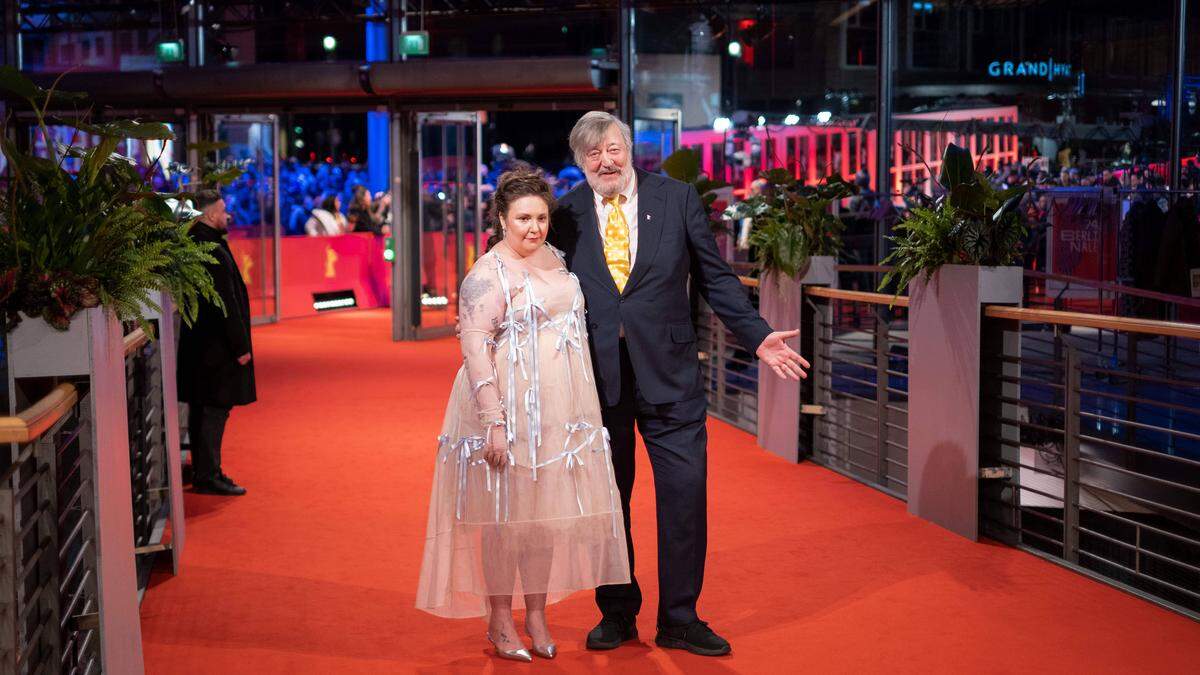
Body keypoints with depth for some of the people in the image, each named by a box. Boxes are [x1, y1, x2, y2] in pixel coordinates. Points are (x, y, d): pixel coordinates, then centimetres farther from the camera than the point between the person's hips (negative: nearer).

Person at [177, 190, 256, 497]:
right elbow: (227, 304, -20)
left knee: (201, 410, 14)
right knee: (215, 410, -5)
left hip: (198, 343, 10)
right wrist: (240, 346, -16)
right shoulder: (214, 252, -19)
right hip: (216, 344, -10)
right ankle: (208, 477, -1)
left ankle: (204, 472, 23)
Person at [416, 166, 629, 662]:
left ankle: (536, 613, 23)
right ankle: (500, 621, 14)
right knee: (505, 513, 2)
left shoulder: (553, 258, 12)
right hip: (511, 407, -7)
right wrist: (493, 421, -23)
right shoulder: (488, 274, -11)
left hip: (560, 407, 7)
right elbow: (475, 349, -17)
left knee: (549, 509, 11)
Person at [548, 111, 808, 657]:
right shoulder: (566, 215, 3)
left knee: (685, 489, -1)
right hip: (595, 377, 1)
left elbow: (715, 278, 4)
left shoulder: (677, 199, 2)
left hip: (667, 372, 0)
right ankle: (616, 614, 25)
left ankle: (678, 620, 14)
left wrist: (757, 337, -2)